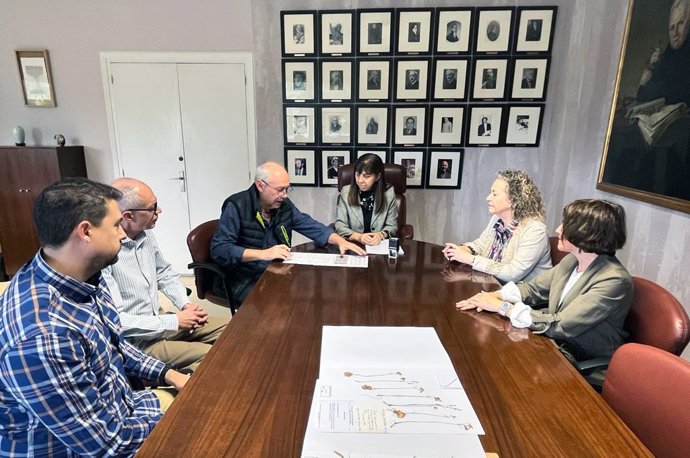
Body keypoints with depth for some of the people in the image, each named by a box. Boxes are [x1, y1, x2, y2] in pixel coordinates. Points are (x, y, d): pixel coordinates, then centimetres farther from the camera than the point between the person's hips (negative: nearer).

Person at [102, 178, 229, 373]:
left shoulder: (145, 234, -1)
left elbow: (165, 273, 15)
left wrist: (185, 304, -1)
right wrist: (173, 321, -20)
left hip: (158, 320, 8)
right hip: (133, 341, -8)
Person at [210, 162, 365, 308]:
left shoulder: (284, 204, 4)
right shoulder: (236, 206, -14)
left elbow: (311, 226, 11)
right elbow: (219, 250, -21)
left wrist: (340, 241, -5)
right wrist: (263, 254, -28)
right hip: (244, 280, -6)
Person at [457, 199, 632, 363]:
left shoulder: (614, 281, -25)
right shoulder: (572, 260, -1)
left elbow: (560, 326, -28)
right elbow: (533, 288, 4)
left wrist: (503, 307, -23)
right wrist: (496, 296, -15)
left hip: (587, 364, -6)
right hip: (556, 339, 6)